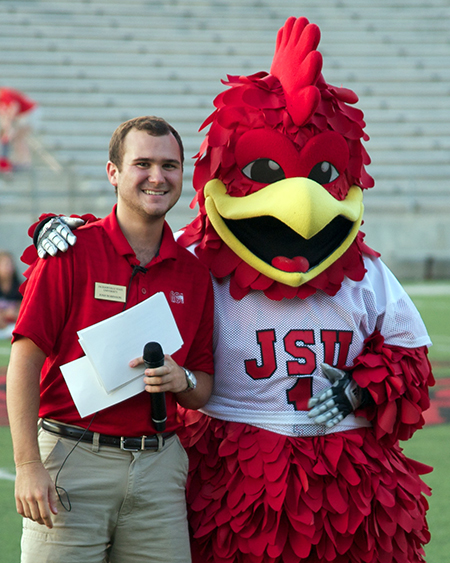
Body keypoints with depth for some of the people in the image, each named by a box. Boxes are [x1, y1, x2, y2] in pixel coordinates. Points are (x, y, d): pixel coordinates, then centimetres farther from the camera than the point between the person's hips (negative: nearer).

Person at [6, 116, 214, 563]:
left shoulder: (193, 273, 10)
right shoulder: (71, 253, -3)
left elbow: (203, 391, 15)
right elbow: (25, 360, -6)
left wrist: (181, 380, -9)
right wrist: (28, 465, -13)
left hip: (159, 467, 4)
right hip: (73, 460, -4)